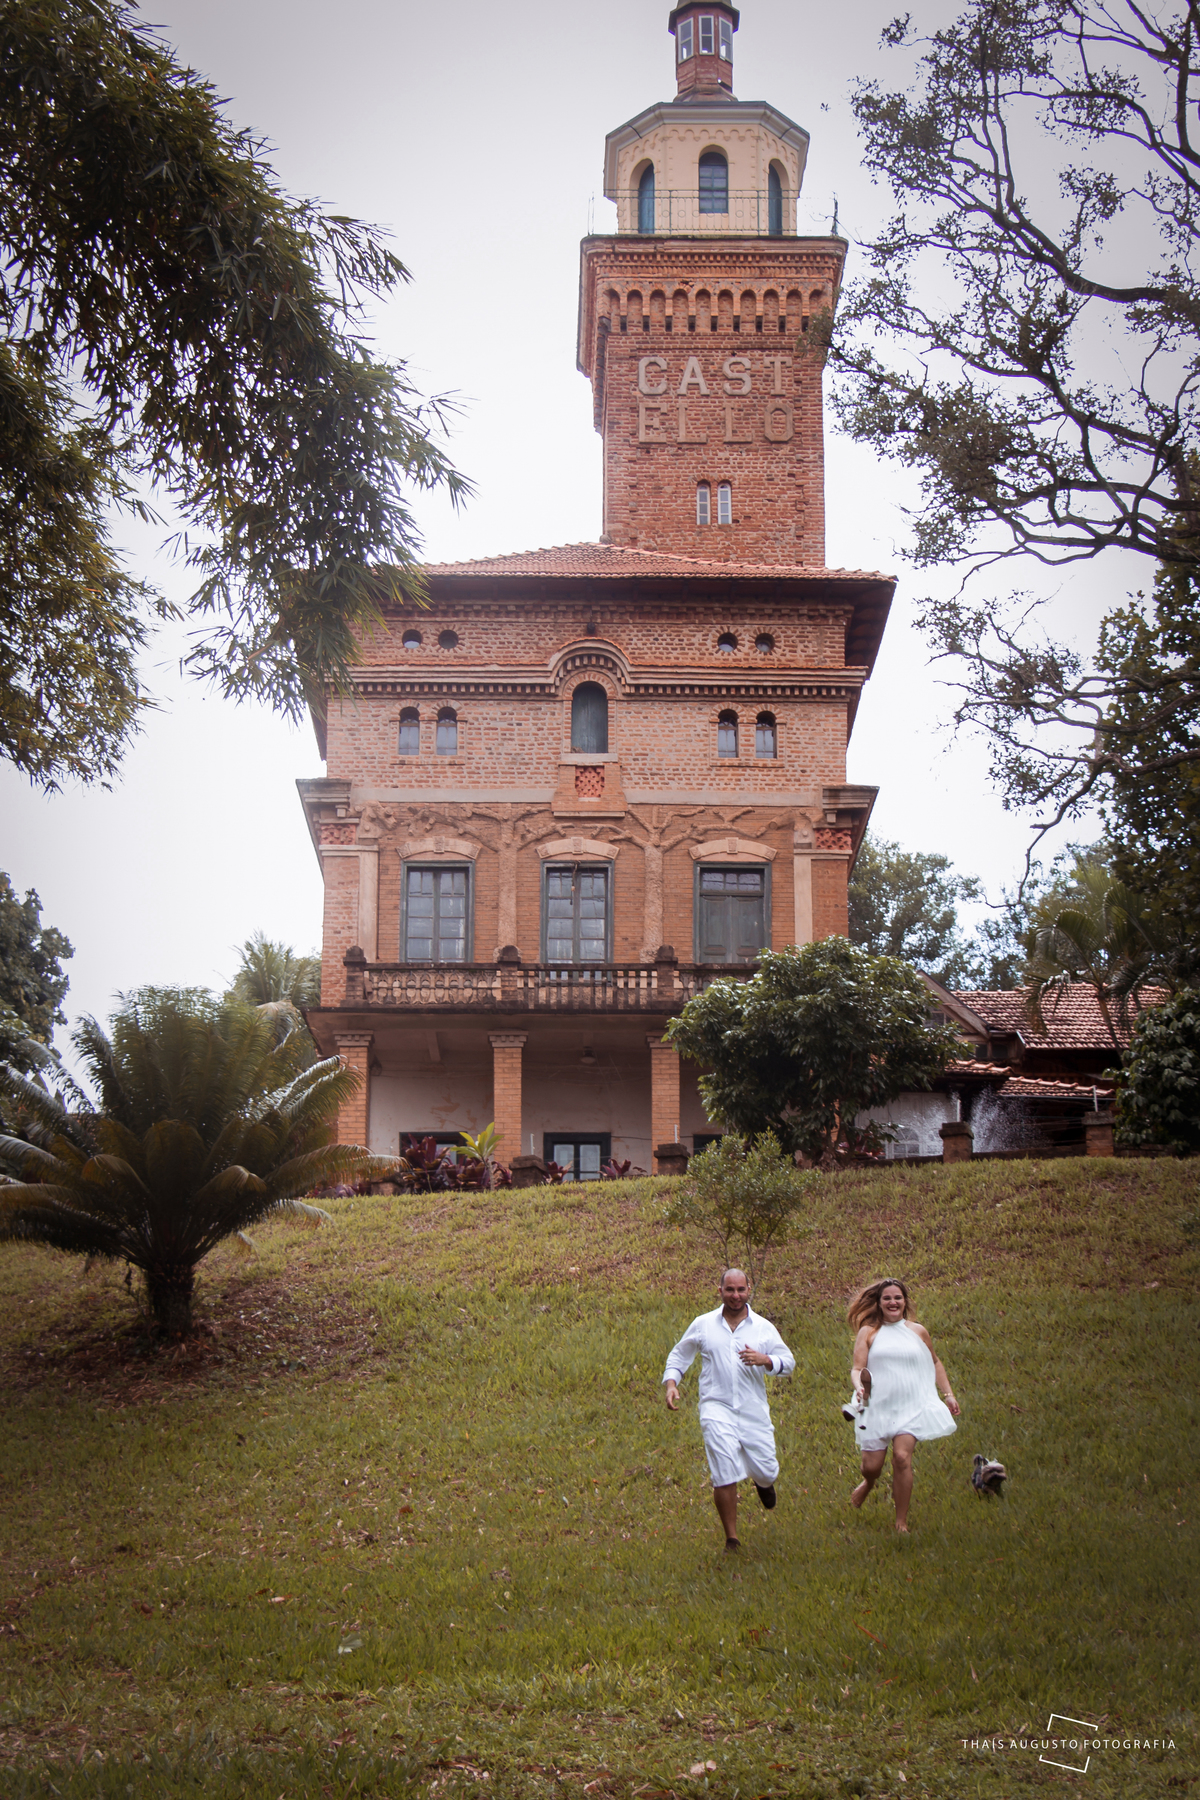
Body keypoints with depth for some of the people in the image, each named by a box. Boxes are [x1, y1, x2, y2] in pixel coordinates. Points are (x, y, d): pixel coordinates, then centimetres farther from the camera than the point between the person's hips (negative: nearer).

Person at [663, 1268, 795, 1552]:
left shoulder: (763, 1327, 6)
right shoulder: (703, 1325, 6)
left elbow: (788, 1362, 5)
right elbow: (679, 1356, 17)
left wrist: (765, 1360, -16)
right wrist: (671, 1384, 0)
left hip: (754, 1411, 2)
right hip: (717, 1409, -1)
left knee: (766, 1472, 5)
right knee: (725, 1477, -11)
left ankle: (764, 1482, 46)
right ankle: (732, 1539, 4)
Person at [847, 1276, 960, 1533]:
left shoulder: (918, 1331, 9)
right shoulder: (868, 1332, 3)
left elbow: (934, 1364, 23)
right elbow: (857, 1368, -2)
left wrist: (949, 1394, 16)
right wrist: (858, 1385, -23)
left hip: (911, 1408, 0)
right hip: (877, 1407, 0)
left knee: (902, 1456, -19)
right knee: (872, 1466, -1)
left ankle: (901, 1522, -7)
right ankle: (868, 1483, 39)